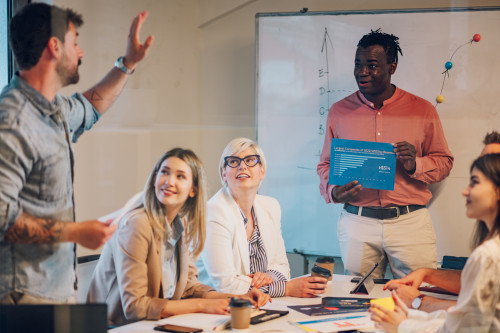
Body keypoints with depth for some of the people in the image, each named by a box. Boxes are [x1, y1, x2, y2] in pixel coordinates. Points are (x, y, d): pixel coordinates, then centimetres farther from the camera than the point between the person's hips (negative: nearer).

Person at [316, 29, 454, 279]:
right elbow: (325, 164, 14)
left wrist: (415, 164, -11)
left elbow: (444, 161, 9)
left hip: (411, 223, -1)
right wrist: (333, 191, -6)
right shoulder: (339, 112, 9)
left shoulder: (422, 110, 6)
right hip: (357, 223, 1)